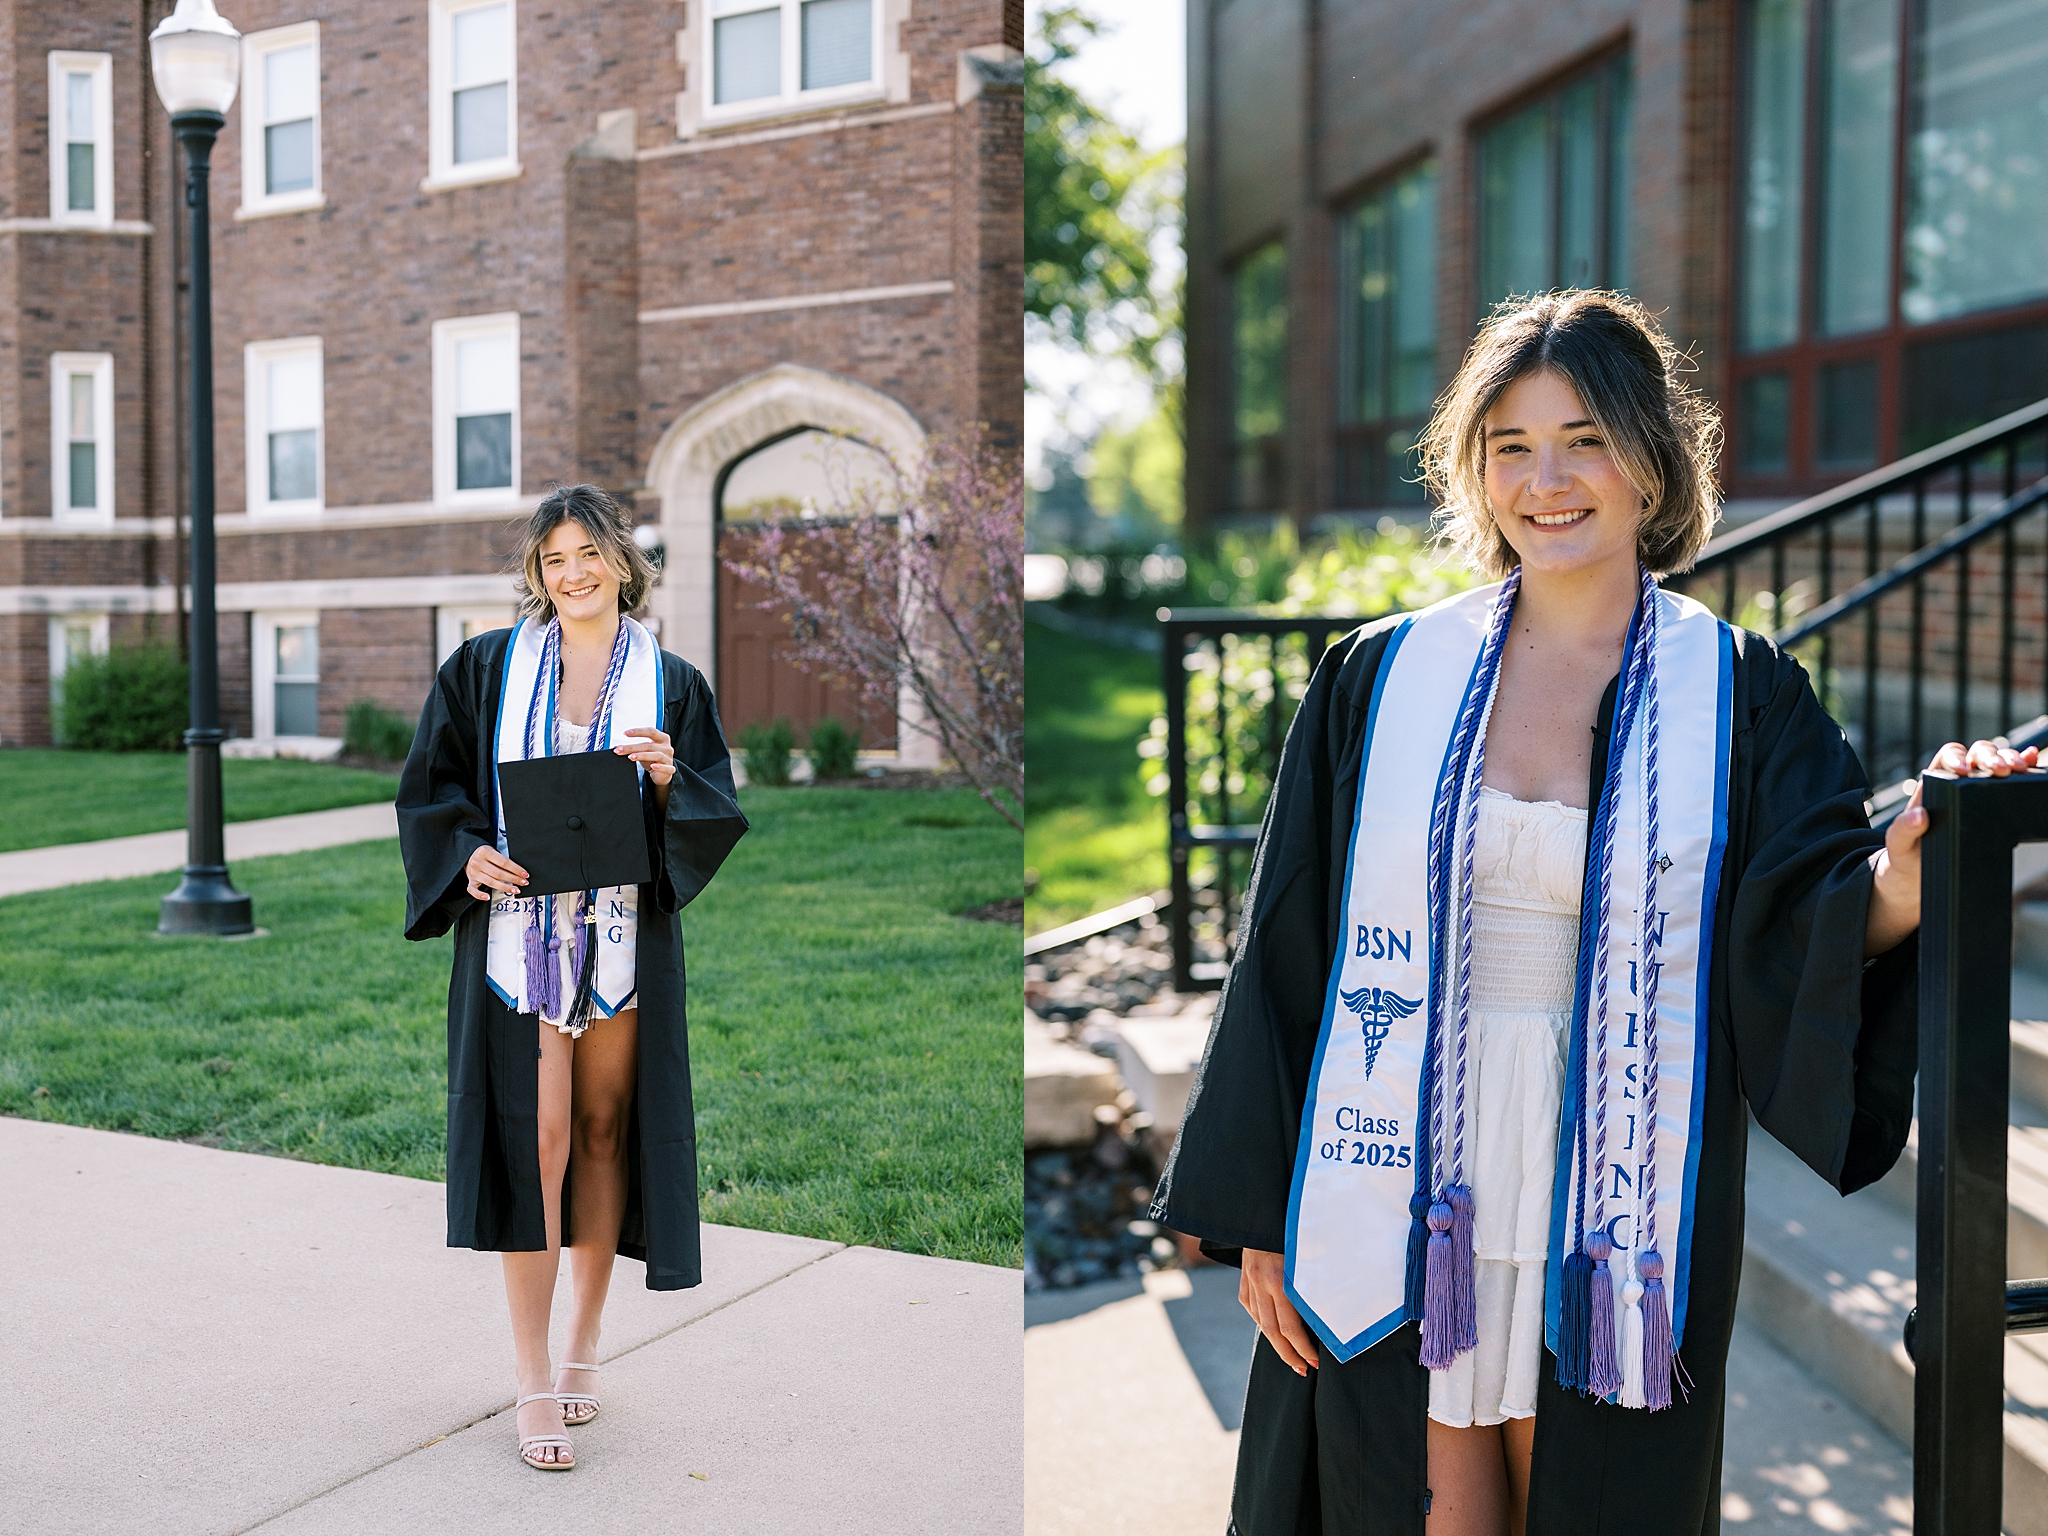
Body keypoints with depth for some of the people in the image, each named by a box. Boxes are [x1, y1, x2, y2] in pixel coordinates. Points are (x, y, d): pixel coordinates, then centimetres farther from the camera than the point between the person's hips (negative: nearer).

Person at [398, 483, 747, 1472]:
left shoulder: (671, 684, 7)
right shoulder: (486, 668, 6)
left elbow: (716, 819, 5)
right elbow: (431, 782, 7)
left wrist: (669, 781, -16)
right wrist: (469, 854, -10)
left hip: (623, 936, 1)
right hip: (518, 927, -1)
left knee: (604, 1130, 7)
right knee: (534, 1139, -6)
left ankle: (583, 1346, 24)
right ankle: (533, 1382, 1)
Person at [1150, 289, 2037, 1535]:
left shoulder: (1740, 697, -1)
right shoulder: (1381, 680, -1)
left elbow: (1812, 936, -8)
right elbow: (1288, 961, 0)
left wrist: (1895, 889, -31)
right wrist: (1261, 1220, 0)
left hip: (1622, 1221, 0)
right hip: (1400, 1207, 1)